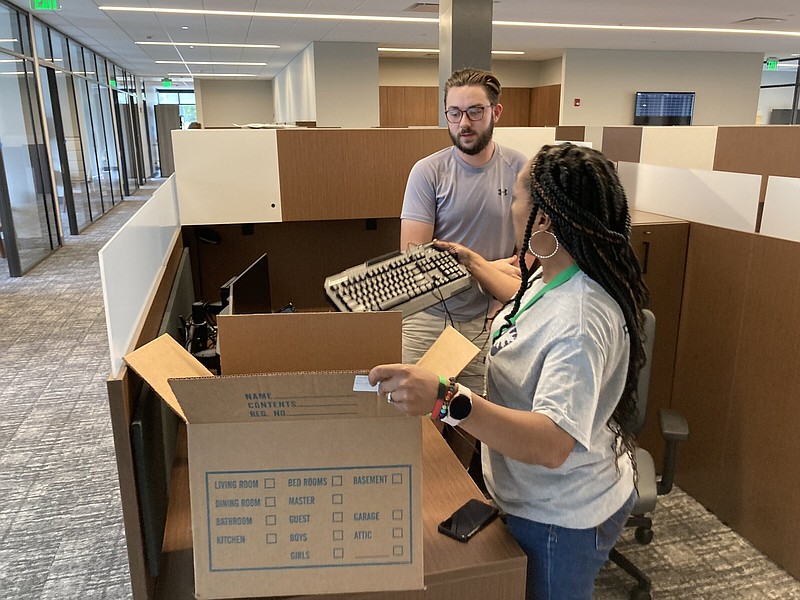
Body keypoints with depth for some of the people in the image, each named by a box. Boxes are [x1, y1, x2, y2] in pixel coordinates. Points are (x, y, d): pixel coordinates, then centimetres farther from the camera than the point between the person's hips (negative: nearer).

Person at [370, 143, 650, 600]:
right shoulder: (555, 276, -5)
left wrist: (446, 399, -55)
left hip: (561, 520, -9)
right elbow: (528, 298, 20)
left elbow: (551, 445, -44)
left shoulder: (580, 323, -36)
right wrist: (475, 264, 27)